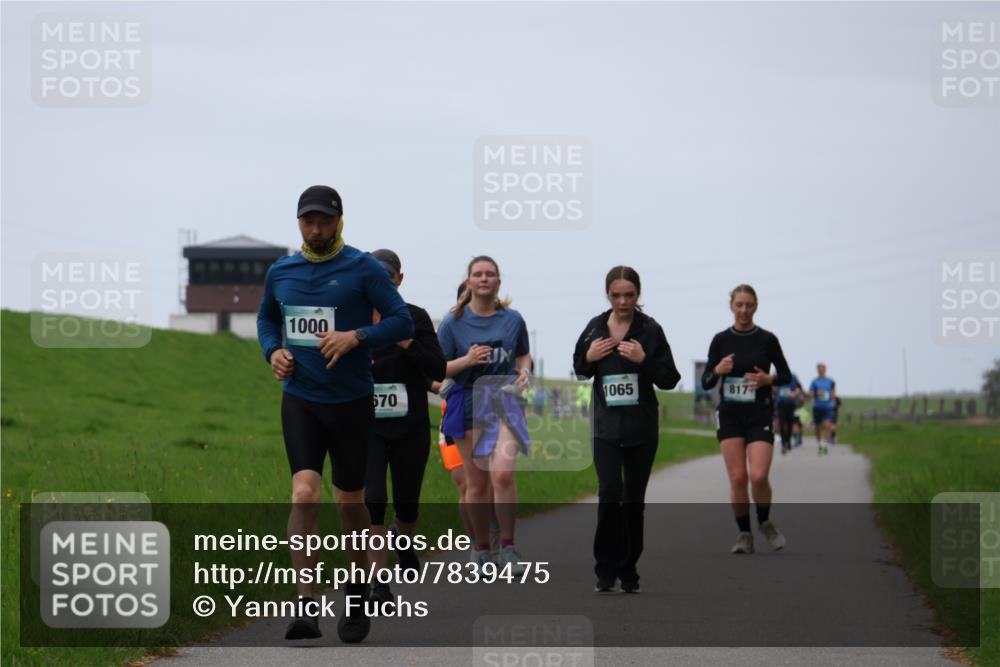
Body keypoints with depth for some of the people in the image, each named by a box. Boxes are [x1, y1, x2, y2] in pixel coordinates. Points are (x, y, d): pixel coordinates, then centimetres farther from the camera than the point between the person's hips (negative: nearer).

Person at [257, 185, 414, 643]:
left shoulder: (363, 269, -6)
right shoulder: (280, 272, 7)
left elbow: (402, 321, -8)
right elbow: (266, 317, 25)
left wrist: (356, 336, -23)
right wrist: (273, 350, 4)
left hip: (351, 402, -2)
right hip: (299, 399, 2)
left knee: (350, 502, 9)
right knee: (304, 493, -16)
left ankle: (358, 592, 32)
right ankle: (306, 606, -17)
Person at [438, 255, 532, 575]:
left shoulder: (513, 319, 6)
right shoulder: (453, 322, 1)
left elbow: (524, 354, 21)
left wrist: (524, 370, -1)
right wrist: (467, 360, -16)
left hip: (504, 402, 0)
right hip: (468, 404, 0)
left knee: (503, 473, -21)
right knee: (477, 483, 4)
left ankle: (508, 547, -9)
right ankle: (481, 549, 21)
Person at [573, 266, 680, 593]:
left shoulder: (650, 330, -4)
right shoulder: (595, 328, 3)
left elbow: (670, 380, -4)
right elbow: (579, 369, 16)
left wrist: (644, 360, -20)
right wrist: (589, 358, -6)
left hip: (642, 430, -1)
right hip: (606, 427, 1)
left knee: (634, 500, 5)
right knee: (610, 493, -14)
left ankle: (628, 571, 16)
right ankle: (606, 570, -6)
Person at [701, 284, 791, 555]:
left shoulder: (767, 339, -1)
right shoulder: (721, 340, 2)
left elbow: (786, 375, 9)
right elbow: (706, 382, 5)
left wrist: (768, 379, -12)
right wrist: (718, 371, -16)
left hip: (759, 415, -1)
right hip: (729, 414, 1)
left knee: (759, 476, -14)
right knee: (738, 478, -6)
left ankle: (765, 522, 13)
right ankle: (744, 534, 9)